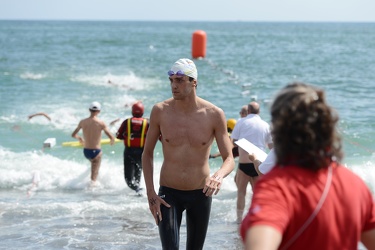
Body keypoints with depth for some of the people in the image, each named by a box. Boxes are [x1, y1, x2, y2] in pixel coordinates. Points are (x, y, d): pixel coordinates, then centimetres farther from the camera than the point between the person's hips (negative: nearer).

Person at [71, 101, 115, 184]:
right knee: (95, 173, 7)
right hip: (96, 151, -4)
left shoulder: (83, 122, -4)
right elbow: (111, 137, -14)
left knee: (93, 162, 34)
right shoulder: (101, 123, -14)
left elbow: (73, 135, 8)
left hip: (86, 151, 4)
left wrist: (80, 138, 29)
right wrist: (112, 141, 10)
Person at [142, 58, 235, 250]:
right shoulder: (160, 111, -8)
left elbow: (229, 159, -8)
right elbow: (147, 153, 4)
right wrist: (150, 193, -4)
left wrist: (219, 176, -31)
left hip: (201, 194, 1)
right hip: (169, 193, -1)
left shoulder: (214, 115, -10)